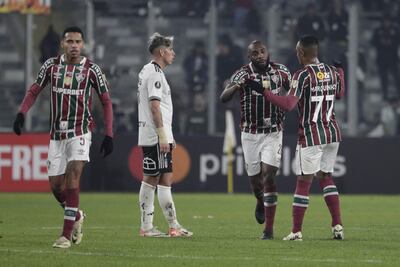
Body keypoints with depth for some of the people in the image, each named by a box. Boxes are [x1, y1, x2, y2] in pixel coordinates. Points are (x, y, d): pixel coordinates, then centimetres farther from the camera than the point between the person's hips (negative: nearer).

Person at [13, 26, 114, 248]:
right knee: (56, 185, 2)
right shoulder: (52, 65, 3)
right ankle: (77, 216, 32)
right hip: (57, 134, 4)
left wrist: (109, 135, -6)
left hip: (80, 133, -4)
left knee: (72, 174, -21)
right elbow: (34, 91, 12)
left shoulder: (91, 69, -5)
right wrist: (22, 113, -6)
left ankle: (67, 234, -19)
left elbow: (106, 101, 1)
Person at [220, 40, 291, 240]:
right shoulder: (243, 74, -8)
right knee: (254, 178, 8)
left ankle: (269, 228, -11)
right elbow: (223, 98, -21)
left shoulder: (280, 71, 0)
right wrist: (238, 85, -39)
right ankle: (260, 202, 45)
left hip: (273, 133, 0)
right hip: (250, 133, 0)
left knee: (268, 175, -13)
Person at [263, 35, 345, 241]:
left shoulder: (303, 75, -13)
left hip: (311, 135, -6)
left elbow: (289, 104, -23)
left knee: (304, 182, -1)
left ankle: (296, 231, 1)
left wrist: (265, 93, -19)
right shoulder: (332, 72, 7)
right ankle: (337, 225, 8)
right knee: (325, 177, 17)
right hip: (332, 133, 6)